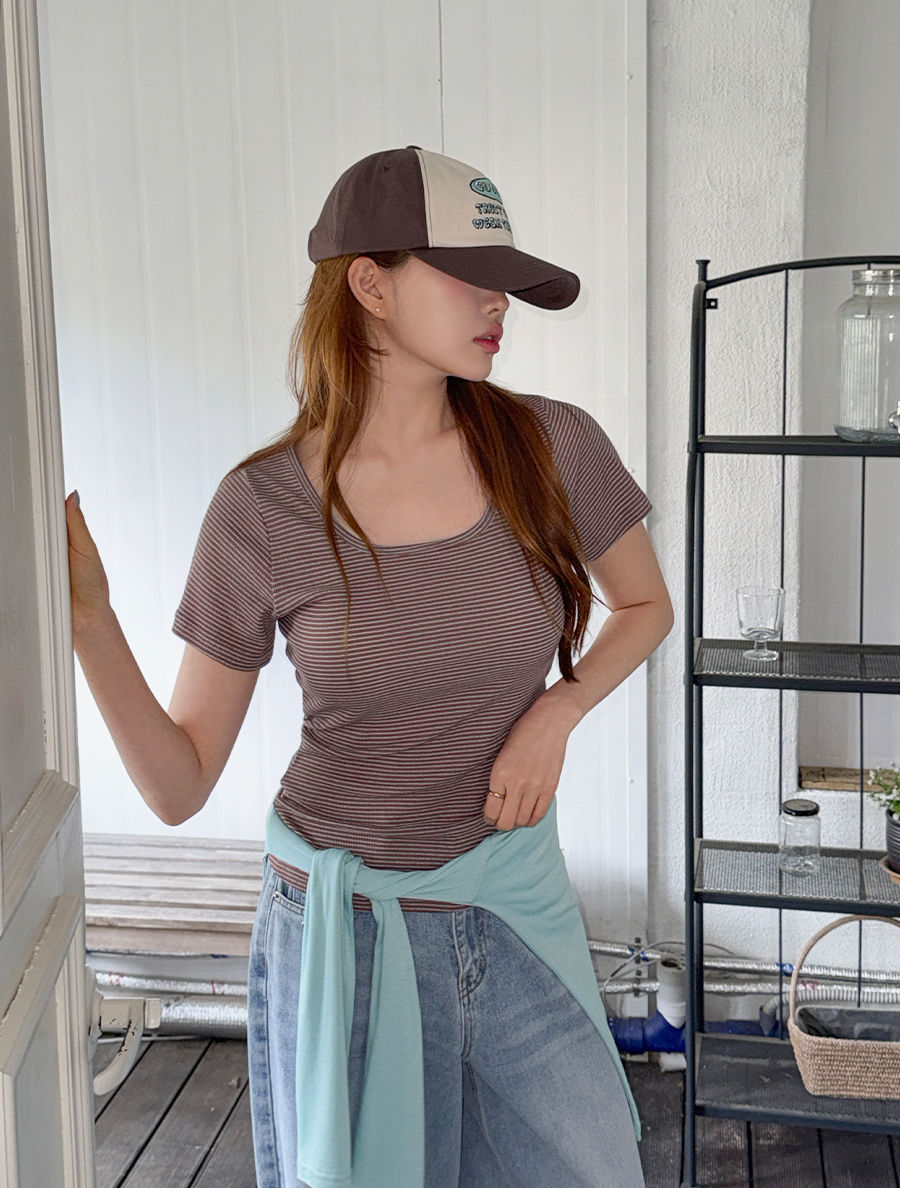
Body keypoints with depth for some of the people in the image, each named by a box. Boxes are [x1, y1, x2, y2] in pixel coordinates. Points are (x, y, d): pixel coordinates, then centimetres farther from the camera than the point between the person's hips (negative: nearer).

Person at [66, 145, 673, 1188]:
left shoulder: (551, 449, -10)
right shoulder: (262, 511, -14)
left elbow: (644, 606, 10)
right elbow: (179, 785, -9)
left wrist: (555, 713, -8)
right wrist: (89, 622, -23)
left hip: (516, 903, 2)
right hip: (342, 917, -2)